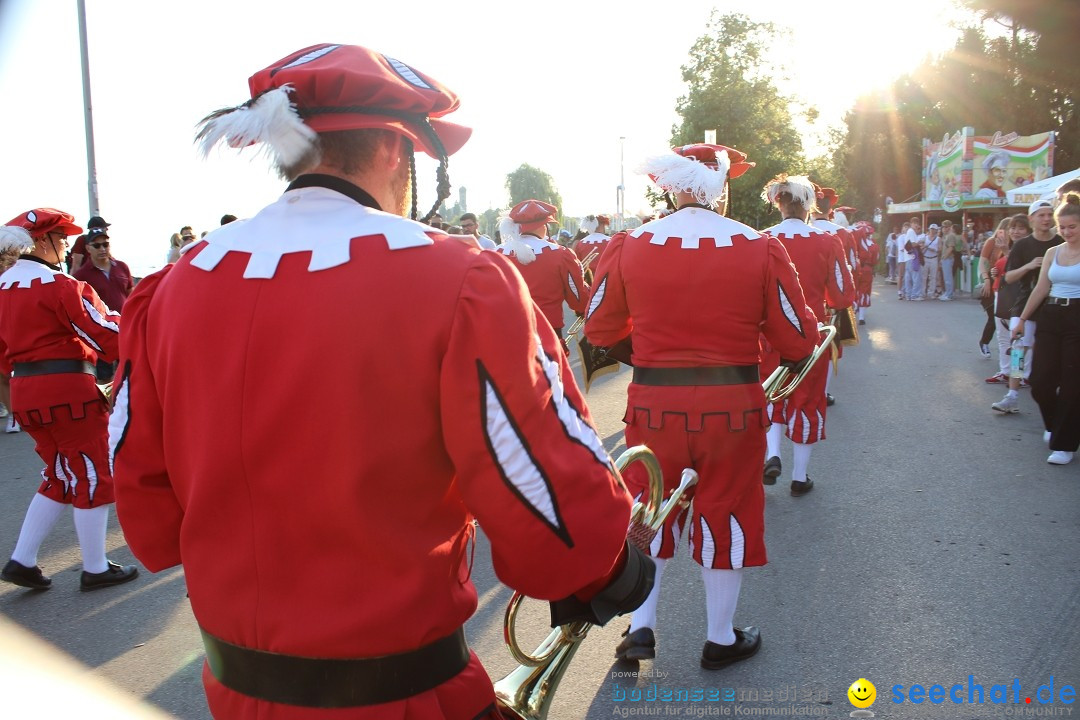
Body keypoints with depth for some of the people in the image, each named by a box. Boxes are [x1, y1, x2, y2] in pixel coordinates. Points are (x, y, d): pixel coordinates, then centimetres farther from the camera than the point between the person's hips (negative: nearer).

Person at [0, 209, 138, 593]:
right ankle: (95, 569, 15)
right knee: (92, 477, 5)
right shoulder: (60, 285, -15)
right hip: (68, 389, -8)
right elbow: (110, 338, -16)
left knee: (61, 478, 21)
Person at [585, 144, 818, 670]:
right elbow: (797, 339, -5)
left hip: (653, 402, 1)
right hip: (733, 404, -1)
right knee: (725, 512, 15)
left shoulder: (627, 246, -4)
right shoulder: (761, 248, -7)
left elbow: (601, 330, 3)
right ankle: (721, 638, 30)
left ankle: (640, 627, 23)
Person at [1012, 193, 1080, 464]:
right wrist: (1022, 319, 15)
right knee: (1040, 381, 2)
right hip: (1051, 318, 5)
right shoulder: (1053, 253, 11)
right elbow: (1040, 288, 15)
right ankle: (1054, 425, 32)